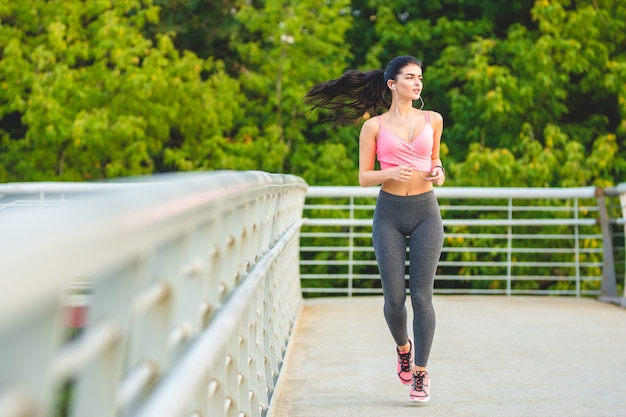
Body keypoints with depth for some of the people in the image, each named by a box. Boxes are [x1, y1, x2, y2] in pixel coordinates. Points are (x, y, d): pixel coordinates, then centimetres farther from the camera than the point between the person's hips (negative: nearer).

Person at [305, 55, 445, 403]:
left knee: (421, 295, -6)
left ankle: (421, 373, 6)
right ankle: (403, 347, 29)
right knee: (394, 297, -3)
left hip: (425, 211, 1)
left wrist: (438, 173, 0)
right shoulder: (374, 125, 2)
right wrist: (390, 173, -17)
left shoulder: (432, 120, 8)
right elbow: (364, 177, 2)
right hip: (389, 214, -1)